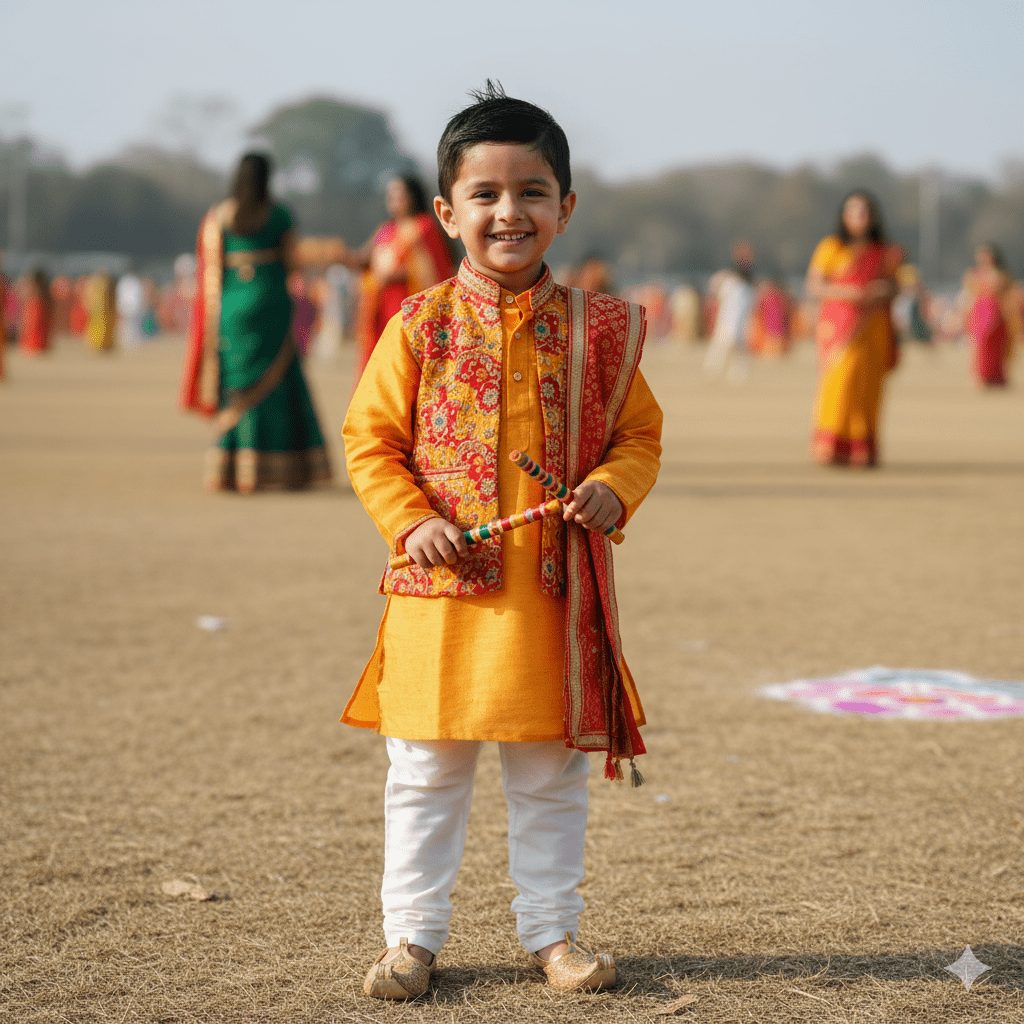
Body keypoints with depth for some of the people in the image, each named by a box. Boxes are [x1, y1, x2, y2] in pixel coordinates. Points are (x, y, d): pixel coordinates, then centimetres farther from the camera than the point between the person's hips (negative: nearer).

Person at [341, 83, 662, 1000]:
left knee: (552, 777, 11)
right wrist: (411, 520, -12)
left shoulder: (596, 330, 2)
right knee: (427, 772, 7)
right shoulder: (420, 328, -2)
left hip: (557, 591, 1)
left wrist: (615, 487, -11)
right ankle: (413, 933, 19)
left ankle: (552, 930, 24)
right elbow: (371, 439, 2)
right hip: (444, 587, -1)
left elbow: (640, 434, 9)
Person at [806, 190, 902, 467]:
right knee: (840, 380, -16)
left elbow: (892, 288, 17)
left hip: (873, 327, 3)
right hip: (839, 327, -3)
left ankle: (863, 451, 5)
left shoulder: (885, 252, 13)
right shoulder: (831, 247, 3)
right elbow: (813, 286, -1)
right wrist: (844, 292, -16)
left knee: (868, 387, -1)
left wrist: (885, 290, -7)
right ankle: (832, 447, -16)